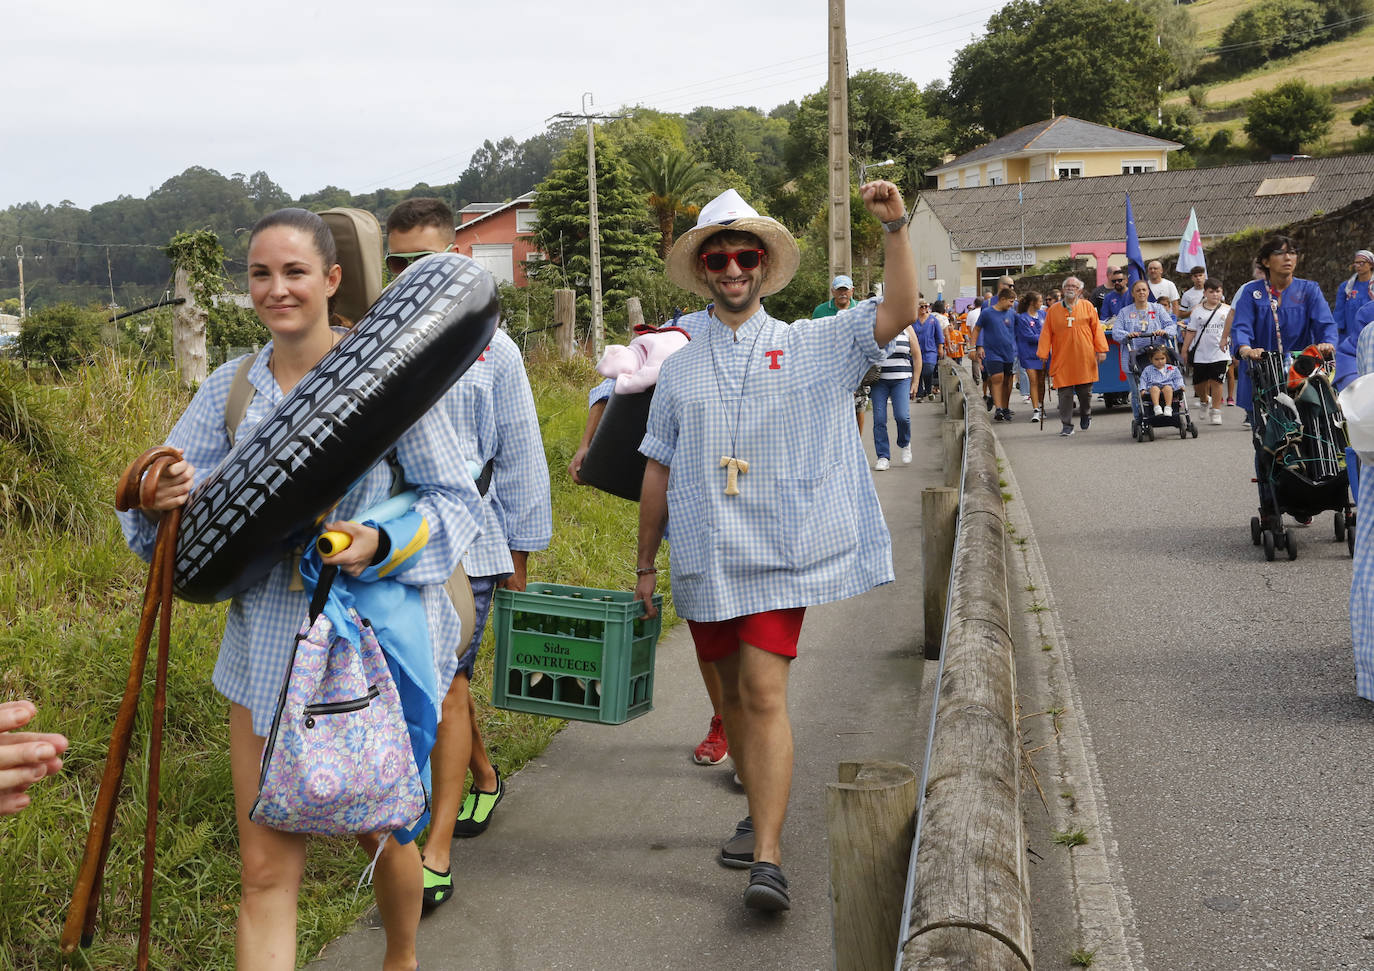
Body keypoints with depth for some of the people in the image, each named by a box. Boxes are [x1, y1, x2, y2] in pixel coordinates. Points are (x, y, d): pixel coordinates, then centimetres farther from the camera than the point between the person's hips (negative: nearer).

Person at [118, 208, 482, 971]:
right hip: (267, 645, 3)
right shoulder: (230, 389, 3)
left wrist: (381, 543, -23)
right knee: (266, 870, 2)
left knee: (382, 833, 17)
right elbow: (167, 495, 7)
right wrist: (159, 500, -17)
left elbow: (457, 498, -5)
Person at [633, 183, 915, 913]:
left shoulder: (813, 348, 5)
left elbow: (898, 313, -8)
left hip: (779, 558, -4)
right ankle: (760, 811, 34)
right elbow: (659, 470, 15)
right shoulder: (681, 369, 11)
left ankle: (768, 860, -13)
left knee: (764, 694, -14)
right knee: (734, 692, 14)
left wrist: (895, 228, -20)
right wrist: (645, 564, 16)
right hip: (703, 561, 4)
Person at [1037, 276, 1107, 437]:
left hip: (1084, 358, 0)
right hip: (1062, 359, 0)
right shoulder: (1053, 309, 7)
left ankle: (1086, 415, 33)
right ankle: (1067, 425, 2)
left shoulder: (1087, 306, 7)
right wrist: (1043, 353, 2)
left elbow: (1096, 329, 6)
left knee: (1085, 391, 6)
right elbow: (1046, 333, 7)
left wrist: (1101, 350, 1)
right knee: (1064, 393, -4)